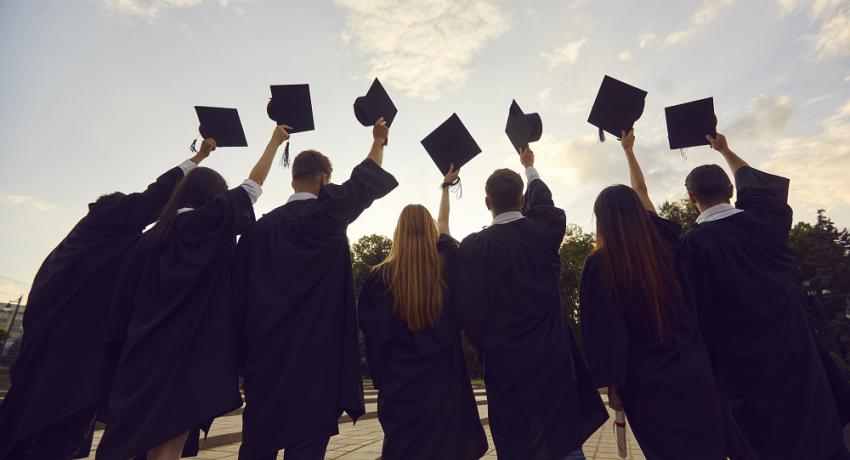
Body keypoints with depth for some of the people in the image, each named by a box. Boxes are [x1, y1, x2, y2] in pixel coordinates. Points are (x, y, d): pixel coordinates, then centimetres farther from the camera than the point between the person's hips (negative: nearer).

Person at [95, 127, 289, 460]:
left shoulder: (155, 233, 10)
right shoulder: (211, 222, -8)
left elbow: (127, 297, 11)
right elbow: (253, 184, -1)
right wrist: (275, 140, 7)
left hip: (148, 348, 7)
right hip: (191, 348, -7)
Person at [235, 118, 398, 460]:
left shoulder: (261, 225, 4)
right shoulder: (328, 212, -9)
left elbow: (243, 294, 6)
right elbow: (366, 179, 7)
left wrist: (248, 353, 16)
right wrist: (379, 139, 23)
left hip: (266, 354, 6)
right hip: (316, 353, -5)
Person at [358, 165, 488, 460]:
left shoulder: (381, 276, -9)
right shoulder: (445, 263, -4)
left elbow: (371, 330, -3)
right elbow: (443, 222, 14)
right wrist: (445, 185, 29)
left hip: (400, 383, -1)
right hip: (443, 378, 1)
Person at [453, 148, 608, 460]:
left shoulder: (472, 247, -15)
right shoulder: (544, 230, -5)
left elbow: (466, 307, -11)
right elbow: (542, 199, 18)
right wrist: (529, 166, 38)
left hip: (506, 364, -2)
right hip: (553, 358, 3)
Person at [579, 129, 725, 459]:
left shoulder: (599, 265, -17)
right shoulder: (664, 242, -4)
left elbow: (606, 331, -15)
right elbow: (642, 195, 13)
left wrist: (612, 385, -3)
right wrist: (629, 151, 28)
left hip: (647, 385, -4)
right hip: (694, 375, 4)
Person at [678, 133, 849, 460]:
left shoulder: (691, 245, -20)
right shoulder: (766, 220, -4)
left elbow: (695, 314, -15)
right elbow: (756, 181, 20)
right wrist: (725, 151, 35)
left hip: (742, 371, -4)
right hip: (797, 361, 5)